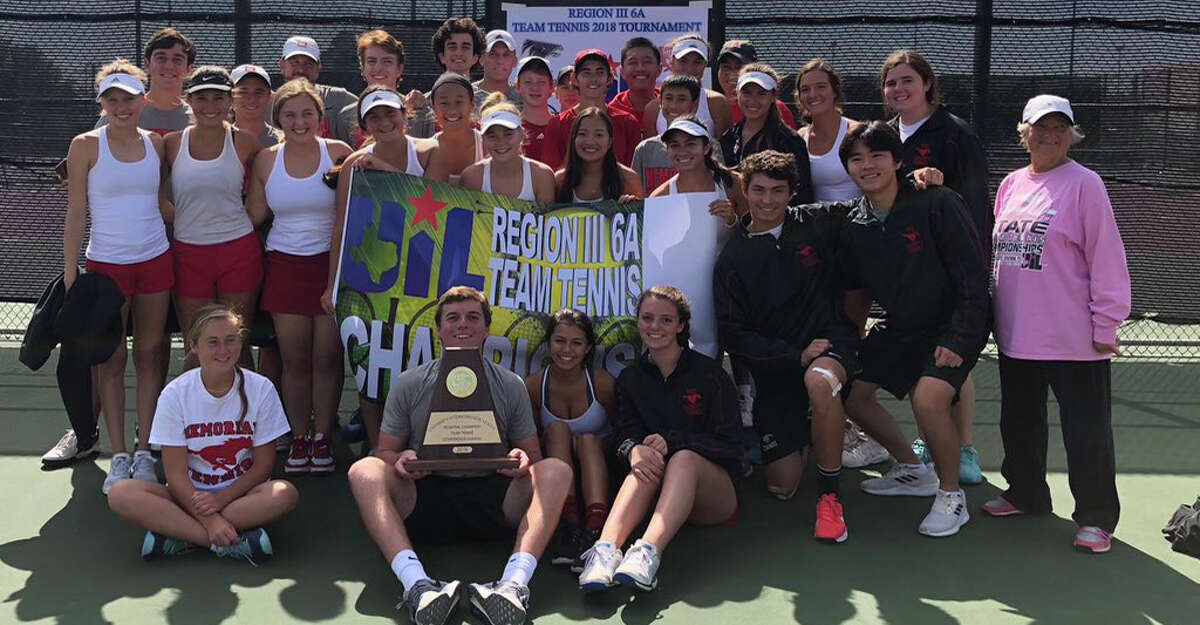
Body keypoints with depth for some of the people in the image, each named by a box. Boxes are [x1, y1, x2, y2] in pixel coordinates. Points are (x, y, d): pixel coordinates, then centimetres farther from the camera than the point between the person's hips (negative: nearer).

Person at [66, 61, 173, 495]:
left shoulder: (156, 143, 5)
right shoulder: (86, 146, -4)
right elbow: (76, 213, -3)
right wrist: (70, 272, -7)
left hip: (155, 261, 3)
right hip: (105, 264, -3)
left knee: (149, 355, 6)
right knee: (110, 361, 2)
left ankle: (144, 453, 13)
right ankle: (119, 457, 9)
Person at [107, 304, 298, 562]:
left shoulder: (261, 389, -6)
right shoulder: (175, 394, -7)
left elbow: (263, 464, -3)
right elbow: (176, 473, -11)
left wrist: (221, 498, -17)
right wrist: (210, 519, -24)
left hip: (241, 493, 0)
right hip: (190, 495, 0)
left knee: (286, 494, -33)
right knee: (121, 495, -26)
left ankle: (178, 537, -25)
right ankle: (235, 542, -31)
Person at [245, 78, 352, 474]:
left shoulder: (338, 153, -1)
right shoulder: (266, 160, 6)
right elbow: (254, 214, 10)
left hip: (330, 263, -2)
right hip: (285, 264, 2)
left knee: (327, 357, 0)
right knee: (294, 359, 4)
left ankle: (322, 438, 15)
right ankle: (298, 439, 17)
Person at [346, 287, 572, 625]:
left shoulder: (511, 386, 12)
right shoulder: (409, 385, 10)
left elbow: (533, 453, 12)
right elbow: (385, 451, 10)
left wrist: (524, 460, -14)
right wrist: (400, 461, -16)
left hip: (492, 501, 1)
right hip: (426, 496, 0)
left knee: (556, 470, -24)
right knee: (365, 471, -27)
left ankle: (514, 581, -44)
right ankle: (416, 583, -46)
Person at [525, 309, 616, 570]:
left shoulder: (602, 382, -8)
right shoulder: (534, 385, -5)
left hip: (597, 461, -1)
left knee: (588, 439, -30)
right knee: (557, 428, -25)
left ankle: (596, 528, -50)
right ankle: (568, 523, -42)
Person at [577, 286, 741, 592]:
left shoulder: (709, 373, 0)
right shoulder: (630, 378, 11)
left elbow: (730, 444, -5)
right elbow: (623, 433, 0)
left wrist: (672, 441, -19)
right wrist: (633, 448, -26)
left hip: (713, 494, -2)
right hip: (660, 499, 2)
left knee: (684, 458, -33)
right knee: (645, 462, -30)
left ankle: (649, 551, -56)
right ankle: (606, 548, -52)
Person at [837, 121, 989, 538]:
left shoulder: (937, 204, -19)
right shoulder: (854, 225, -2)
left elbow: (972, 276, -18)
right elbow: (848, 288, 9)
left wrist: (959, 338, -22)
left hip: (954, 326, -7)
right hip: (899, 327, 7)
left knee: (927, 398, -28)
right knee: (852, 393, 6)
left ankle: (951, 496, -5)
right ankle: (913, 470, 28)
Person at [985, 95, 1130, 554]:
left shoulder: (1084, 184, -8)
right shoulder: (1011, 185, 10)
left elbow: (1106, 258, -11)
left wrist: (1105, 325, -13)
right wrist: (992, 310, 13)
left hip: (1073, 339, -6)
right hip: (1015, 334, 6)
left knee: (1086, 430, 1)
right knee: (1019, 421, 18)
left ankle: (1096, 518, 14)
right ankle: (1025, 495, 35)